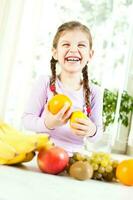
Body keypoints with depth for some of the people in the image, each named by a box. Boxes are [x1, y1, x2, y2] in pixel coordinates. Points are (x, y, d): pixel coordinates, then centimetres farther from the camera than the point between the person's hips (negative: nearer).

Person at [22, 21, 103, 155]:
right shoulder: (45, 83, -5)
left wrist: (92, 131, -18)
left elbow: (98, 132, 5)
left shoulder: (94, 92, -1)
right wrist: (47, 124, -22)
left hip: (72, 155, 3)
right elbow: (27, 118, -3)